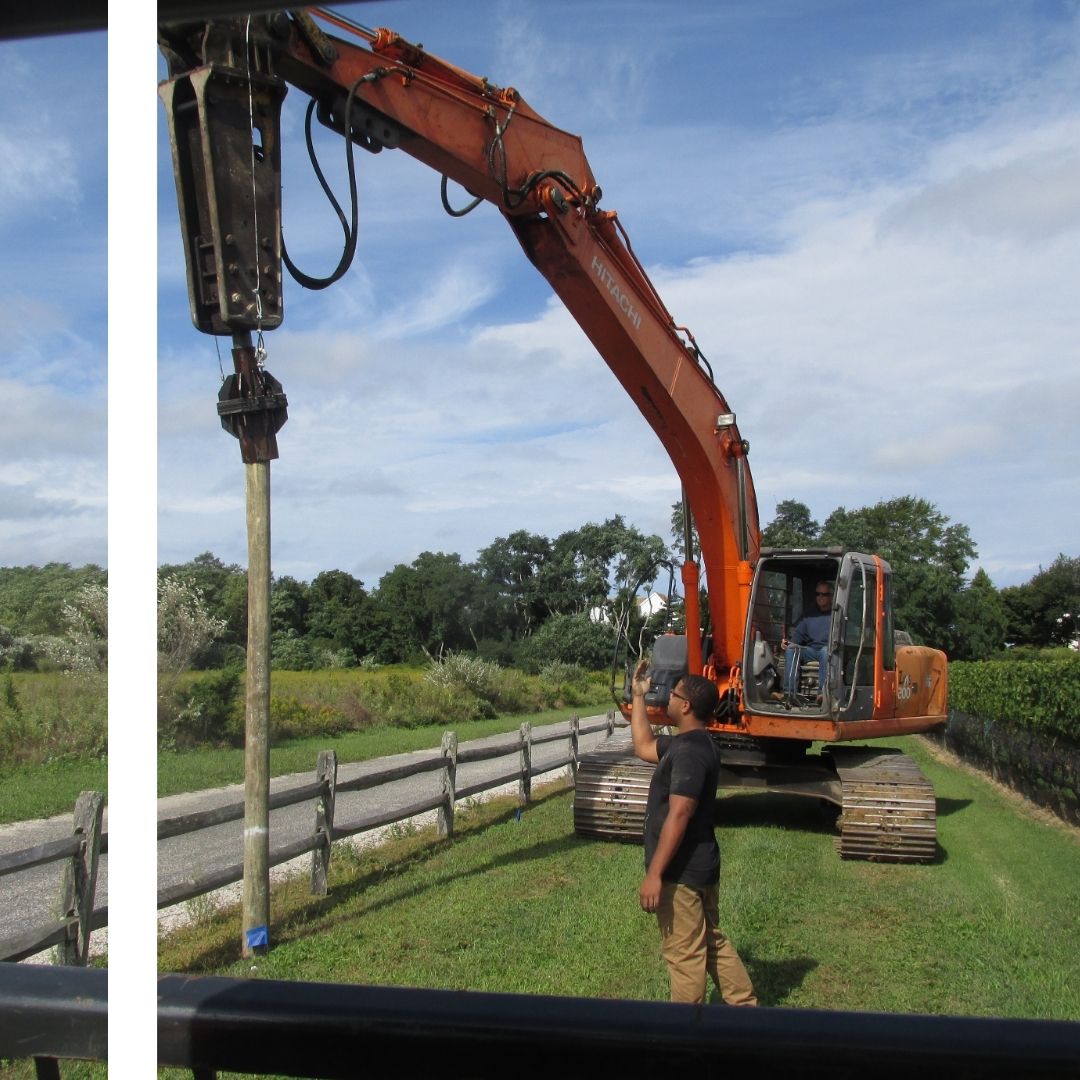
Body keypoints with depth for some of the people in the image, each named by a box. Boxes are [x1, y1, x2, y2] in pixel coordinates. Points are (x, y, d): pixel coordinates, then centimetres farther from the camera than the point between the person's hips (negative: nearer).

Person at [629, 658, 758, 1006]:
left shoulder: (690, 751, -23)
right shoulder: (688, 743, 9)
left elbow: (678, 816, -27)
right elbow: (644, 747, 24)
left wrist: (654, 874, -25)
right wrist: (638, 696, 23)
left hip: (681, 872, -10)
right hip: (700, 866, 10)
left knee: (685, 954, 3)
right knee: (711, 942, 21)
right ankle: (745, 1005, 30)